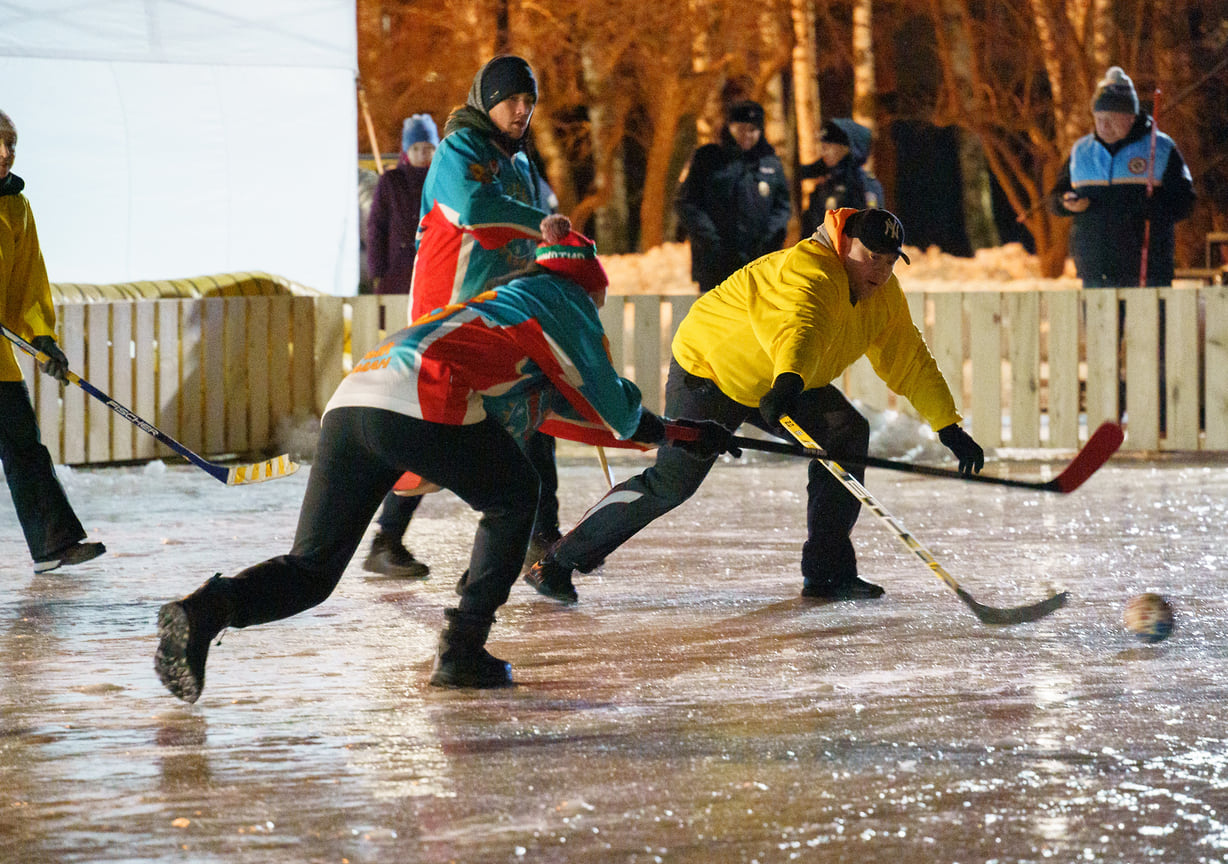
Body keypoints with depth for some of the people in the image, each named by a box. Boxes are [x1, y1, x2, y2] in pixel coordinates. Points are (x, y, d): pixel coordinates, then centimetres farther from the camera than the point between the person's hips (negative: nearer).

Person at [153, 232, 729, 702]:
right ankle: (461, 651, 11)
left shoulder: (505, 298, 42)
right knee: (514, 498, 20)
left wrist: (670, 433, 57)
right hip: (419, 403, -7)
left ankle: (209, 608, -20)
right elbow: (612, 411, 21)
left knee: (311, 570, 9)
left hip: (348, 401, 7)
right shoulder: (566, 303, 20)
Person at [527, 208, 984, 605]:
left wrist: (948, 427, 0)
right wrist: (788, 382, -71)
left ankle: (827, 570, -5)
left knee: (846, 433, -11)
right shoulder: (807, 270, -31)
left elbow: (909, 361, 5)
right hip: (709, 370, -8)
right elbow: (798, 326, -52)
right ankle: (557, 563, -4)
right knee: (672, 482, -15)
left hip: (783, 381, 8)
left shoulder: (883, 296, -3)